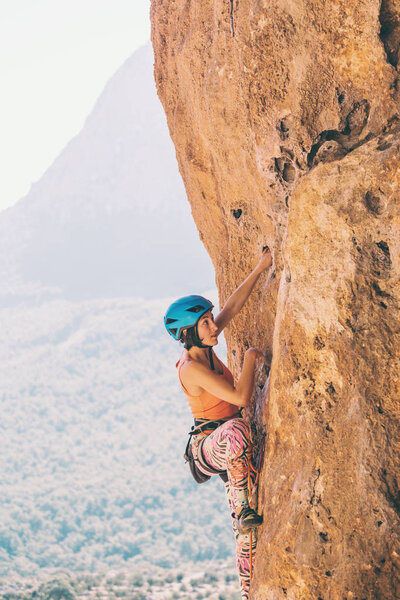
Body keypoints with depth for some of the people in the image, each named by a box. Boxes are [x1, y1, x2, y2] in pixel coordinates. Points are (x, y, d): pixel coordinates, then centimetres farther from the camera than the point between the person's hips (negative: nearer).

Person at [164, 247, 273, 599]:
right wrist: (251, 360, -13)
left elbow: (233, 306, 7)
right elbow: (241, 397, -27)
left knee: (246, 529, 3)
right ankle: (246, 508, -30)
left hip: (226, 449, 8)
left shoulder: (204, 348, 3)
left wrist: (260, 269, 2)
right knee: (236, 430, -42)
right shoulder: (192, 368, -21)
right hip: (207, 445, -8)